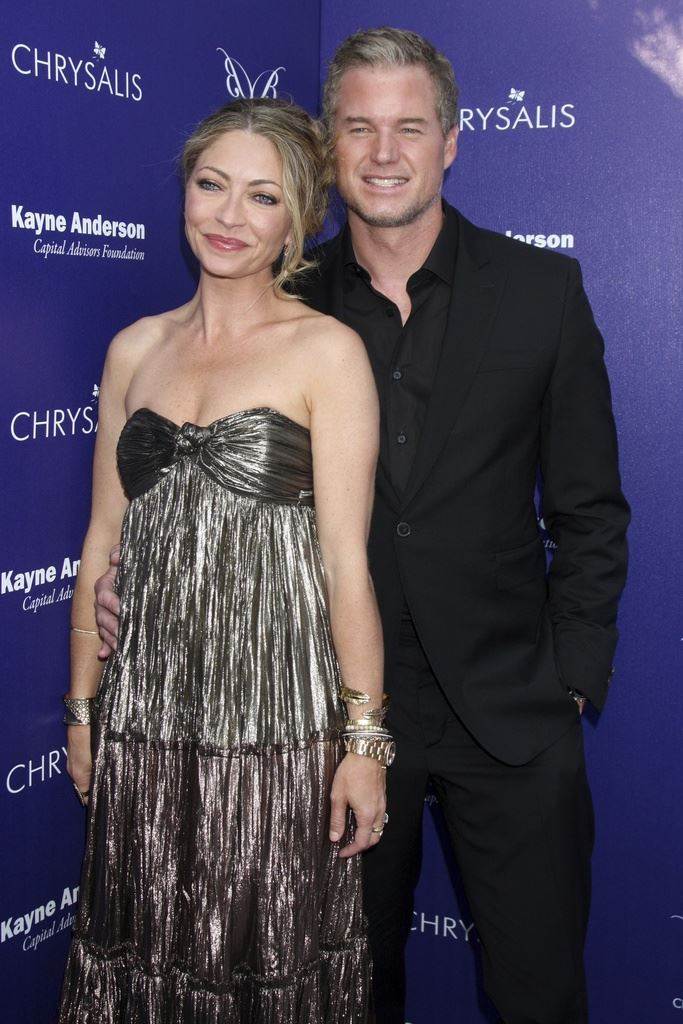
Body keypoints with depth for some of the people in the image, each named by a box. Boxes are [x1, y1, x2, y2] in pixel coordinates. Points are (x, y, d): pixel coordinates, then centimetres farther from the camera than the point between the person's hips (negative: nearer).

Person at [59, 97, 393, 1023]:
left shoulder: (327, 350, -4)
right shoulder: (136, 348, 9)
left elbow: (346, 557, -7)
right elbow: (105, 537, 11)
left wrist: (366, 739, -9)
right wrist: (82, 706, 12)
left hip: (275, 713, -4)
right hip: (142, 712, 4)